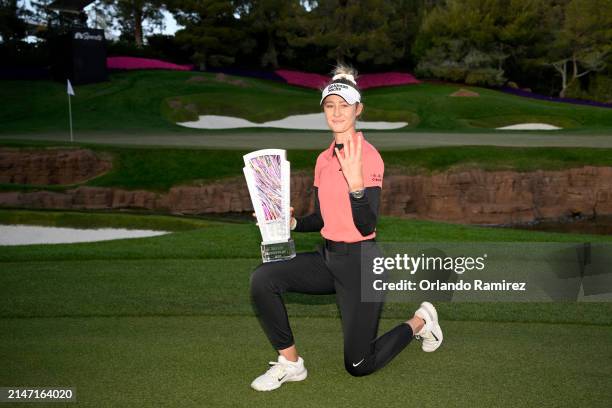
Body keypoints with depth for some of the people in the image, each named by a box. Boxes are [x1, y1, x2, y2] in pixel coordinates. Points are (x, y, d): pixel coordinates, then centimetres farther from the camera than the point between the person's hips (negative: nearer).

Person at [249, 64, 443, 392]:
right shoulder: (323, 159, 7)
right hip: (328, 257, 7)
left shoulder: (368, 155, -15)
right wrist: (292, 223, -5)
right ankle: (290, 363, -2)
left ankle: (419, 321, 28)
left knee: (359, 366, 2)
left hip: (360, 262, -7)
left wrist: (355, 183, -37)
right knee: (263, 278, -17)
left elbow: (367, 225, -21)